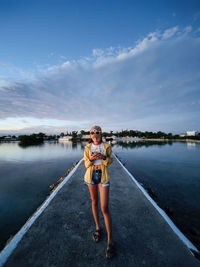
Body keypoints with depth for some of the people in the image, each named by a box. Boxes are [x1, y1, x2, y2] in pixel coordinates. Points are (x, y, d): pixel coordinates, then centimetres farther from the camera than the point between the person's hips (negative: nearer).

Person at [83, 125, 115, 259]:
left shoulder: (107, 146, -6)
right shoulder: (87, 147, -1)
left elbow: (110, 161, -2)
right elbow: (86, 164, 1)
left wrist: (103, 157, -23)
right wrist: (91, 159, -21)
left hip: (104, 176, -2)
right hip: (91, 175, 3)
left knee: (105, 208, -3)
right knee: (94, 201, 18)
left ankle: (110, 241, 14)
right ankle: (98, 228, 41)